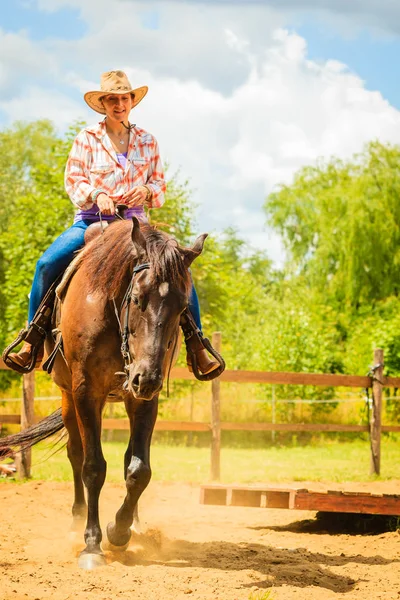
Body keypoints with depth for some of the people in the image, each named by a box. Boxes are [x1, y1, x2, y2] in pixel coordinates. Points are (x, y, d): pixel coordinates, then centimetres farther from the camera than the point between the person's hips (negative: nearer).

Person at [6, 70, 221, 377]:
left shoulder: (146, 141, 11)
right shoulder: (87, 138, 5)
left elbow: (161, 187, 11)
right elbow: (73, 180, -1)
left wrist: (146, 191, -13)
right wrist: (96, 195, -22)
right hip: (91, 221, -1)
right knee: (47, 264, -25)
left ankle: (196, 348, -11)